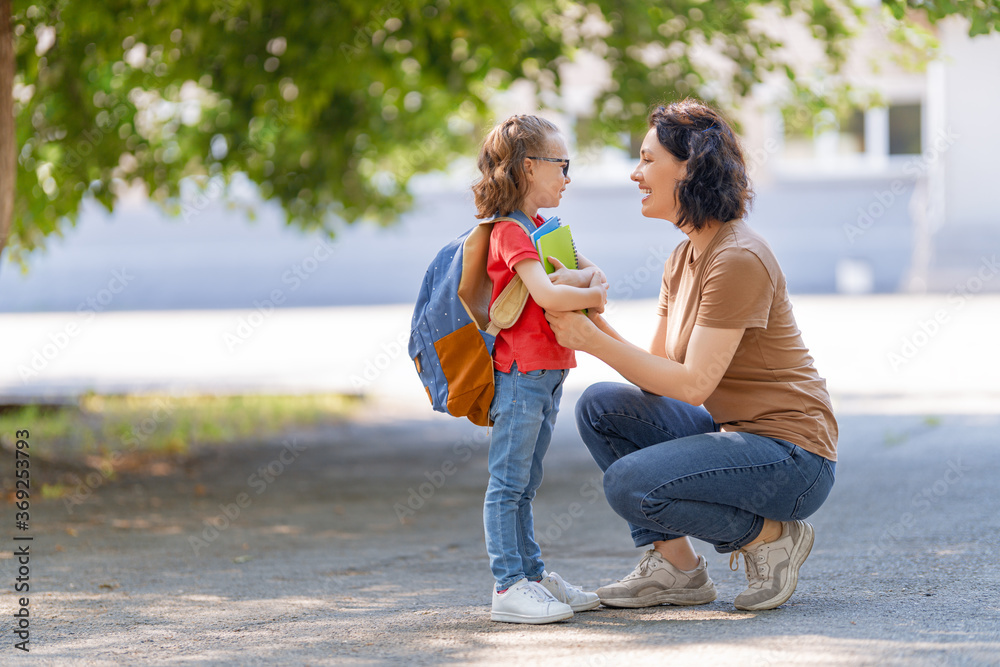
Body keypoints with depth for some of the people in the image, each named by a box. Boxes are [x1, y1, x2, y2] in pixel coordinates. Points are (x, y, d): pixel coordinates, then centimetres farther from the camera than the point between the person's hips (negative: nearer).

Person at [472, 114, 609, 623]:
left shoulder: (540, 229, 19)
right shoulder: (511, 233, -14)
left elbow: (595, 273, 14)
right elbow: (546, 295, -26)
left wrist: (585, 279, -8)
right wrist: (589, 295, -10)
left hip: (547, 374, 10)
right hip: (519, 375, -10)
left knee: (523, 486, 14)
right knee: (507, 485, -7)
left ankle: (533, 576, 19)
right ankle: (509, 586, -7)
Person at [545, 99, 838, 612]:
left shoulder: (738, 260, -19)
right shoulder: (684, 259, 10)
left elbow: (692, 384, -21)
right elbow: (657, 373, 7)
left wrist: (591, 339, -19)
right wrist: (590, 318, -5)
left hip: (791, 456, -9)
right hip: (735, 433, 9)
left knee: (630, 485, -24)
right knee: (600, 407, 3)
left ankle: (771, 536, -2)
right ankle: (676, 566, 6)